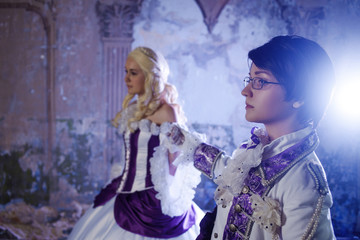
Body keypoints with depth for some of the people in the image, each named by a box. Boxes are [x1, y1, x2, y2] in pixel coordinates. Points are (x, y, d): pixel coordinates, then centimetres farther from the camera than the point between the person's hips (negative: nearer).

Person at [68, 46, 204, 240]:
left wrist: (169, 198, -11)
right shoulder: (134, 108, 9)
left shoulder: (166, 111, -15)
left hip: (151, 200, -8)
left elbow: (176, 158, -14)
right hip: (128, 193, 8)